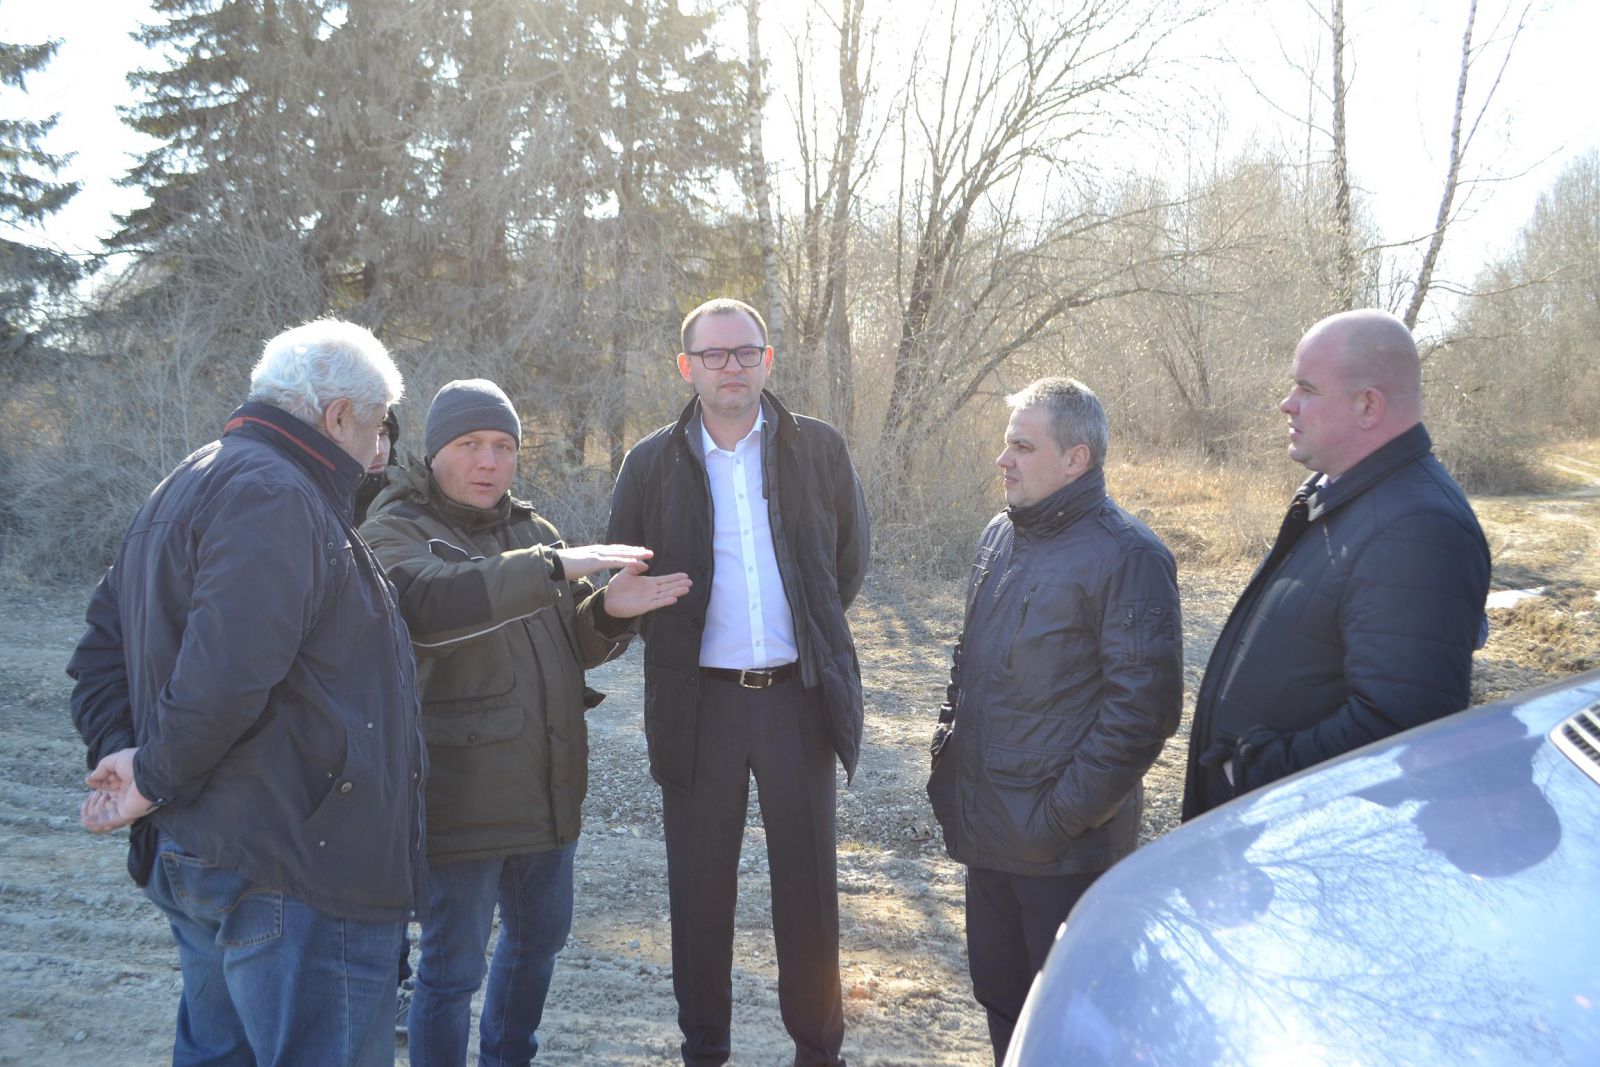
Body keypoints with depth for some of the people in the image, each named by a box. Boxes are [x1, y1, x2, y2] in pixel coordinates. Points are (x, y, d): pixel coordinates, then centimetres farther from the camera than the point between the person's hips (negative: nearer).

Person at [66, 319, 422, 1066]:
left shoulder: (190, 486, 17)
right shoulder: (274, 497, -17)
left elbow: (102, 653, 20)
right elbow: (225, 676, -29)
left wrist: (122, 754, 6)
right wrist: (157, 778, -13)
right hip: (295, 874, -11)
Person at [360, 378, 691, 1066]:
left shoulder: (530, 531, 12)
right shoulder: (395, 531, -9)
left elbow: (576, 646, 13)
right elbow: (427, 603, -32)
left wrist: (609, 612, -10)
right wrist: (552, 567, -33)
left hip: (547, 796, 8)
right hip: (459, 800, -7)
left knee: (539, 939, 22)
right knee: (452, 968, 3)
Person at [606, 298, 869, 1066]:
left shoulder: (819, 449, 2)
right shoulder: (652, 463, 2)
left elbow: (850, 557, 13)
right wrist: (673, 642, 7)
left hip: (799, 693, 0)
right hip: (700, 700, 0)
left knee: (809, 882, 7)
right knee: (699, 884, 9)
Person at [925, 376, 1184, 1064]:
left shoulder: (1127, 556, -15)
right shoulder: (999, 536, 10)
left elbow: (1144, 705, -19)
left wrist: (1065, 813, -18)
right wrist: (948, 758, 11)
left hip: (1065, 846, -7)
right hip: (987, 828, 7)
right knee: (998, 991, 20)